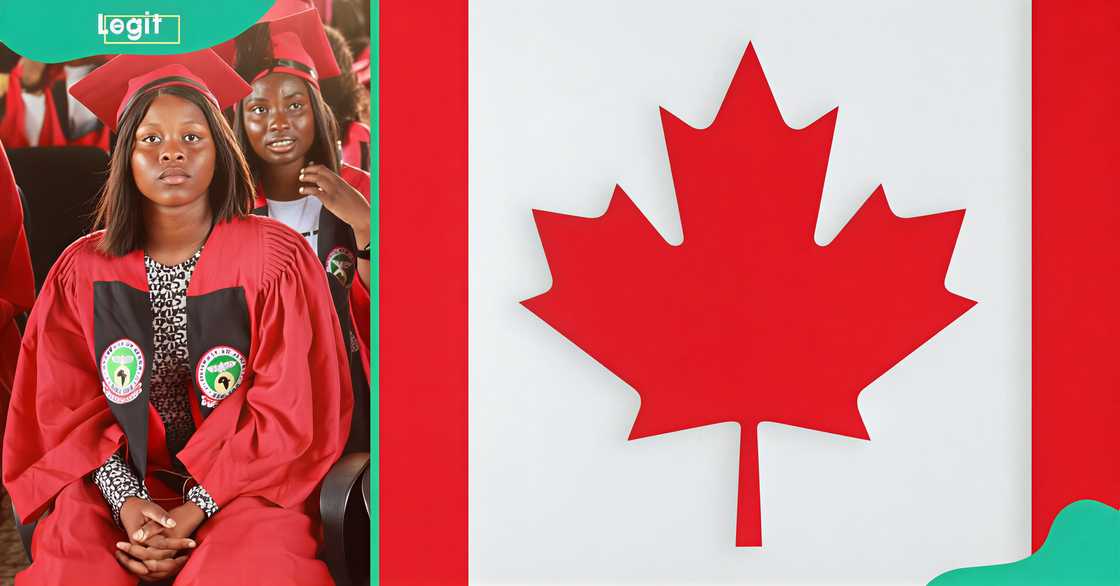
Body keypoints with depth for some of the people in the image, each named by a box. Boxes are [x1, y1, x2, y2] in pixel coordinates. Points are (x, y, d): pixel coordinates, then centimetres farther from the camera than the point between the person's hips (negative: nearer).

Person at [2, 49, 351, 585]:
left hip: (244, 481, -2)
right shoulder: (82, 271, 4)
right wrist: (126, 502, -13)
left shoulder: (275, 258, -5)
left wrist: (194, 512, -14)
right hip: (121, 484, 2)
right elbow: (68, 409, 5)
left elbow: (290, 411, -7)